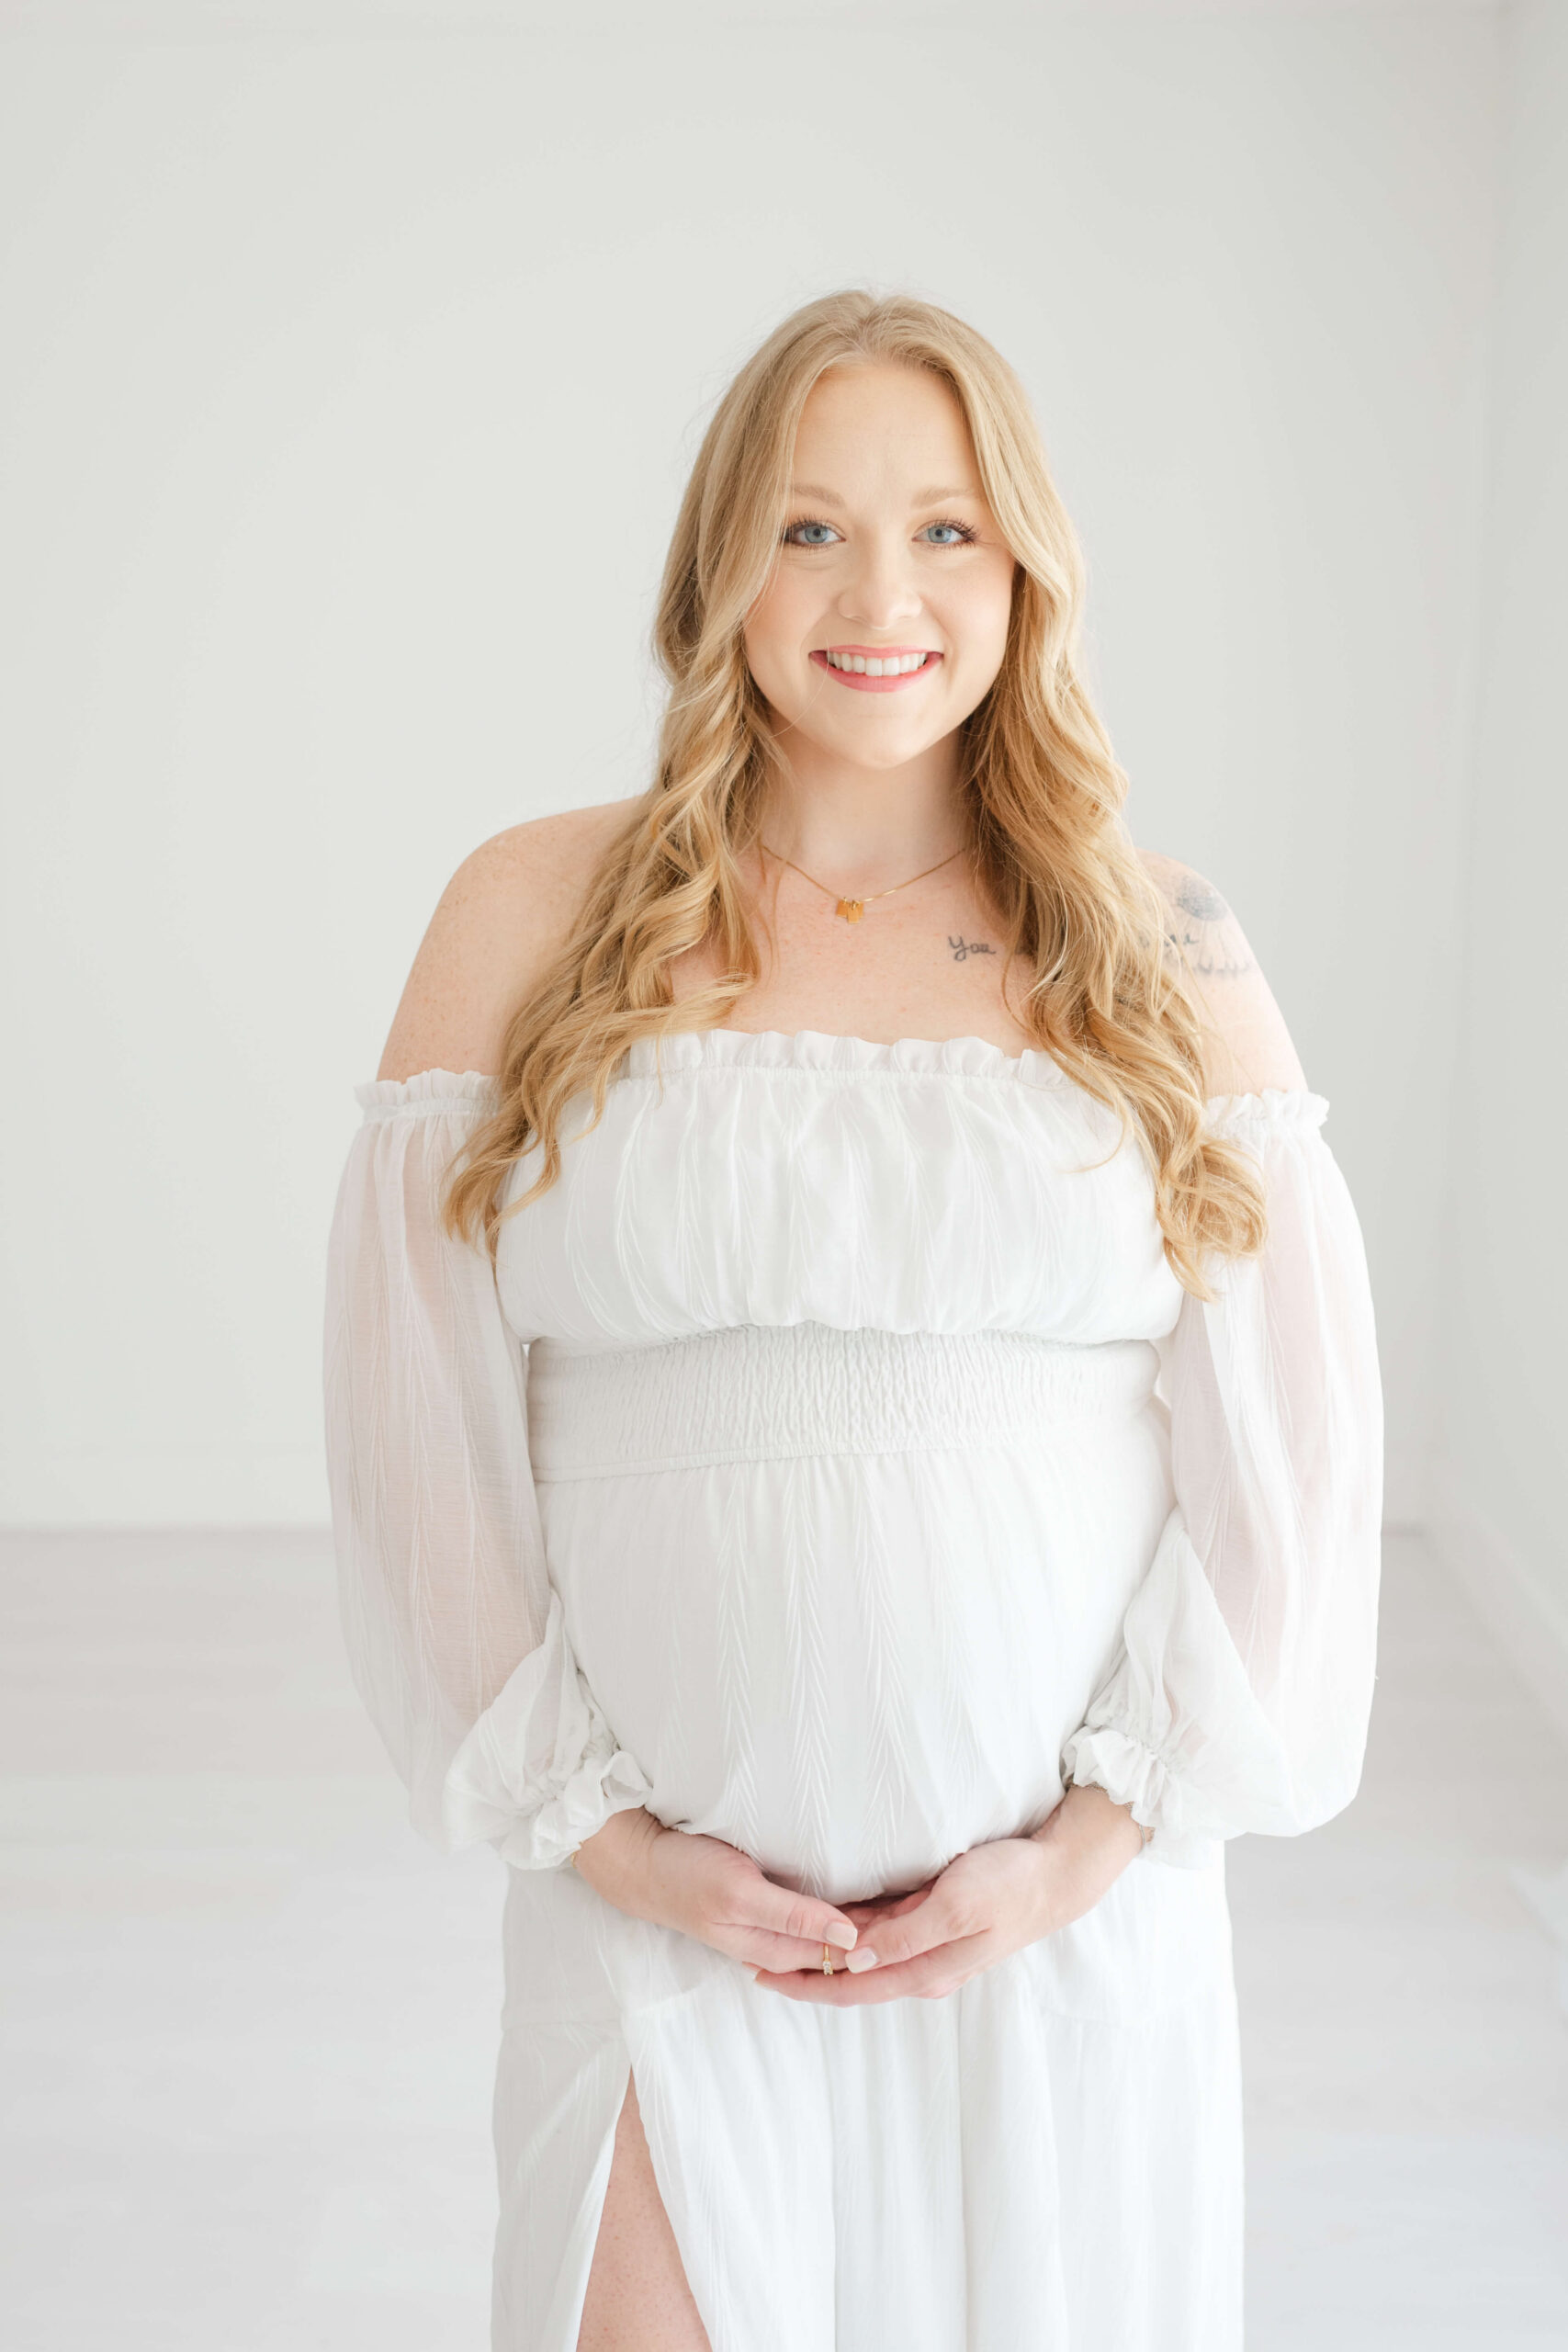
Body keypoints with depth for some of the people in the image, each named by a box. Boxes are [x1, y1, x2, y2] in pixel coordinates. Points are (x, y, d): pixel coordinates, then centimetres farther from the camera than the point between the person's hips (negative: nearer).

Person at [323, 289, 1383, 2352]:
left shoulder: (1167, 963, 1)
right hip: (673, 1914, -1)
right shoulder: (536, 920, -1)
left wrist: (1095, 1838, -6)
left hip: (1075, 1915, 1)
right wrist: (597, 1829, -6)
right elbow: (417, 1426, -2)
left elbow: (1293, 1448, 0)